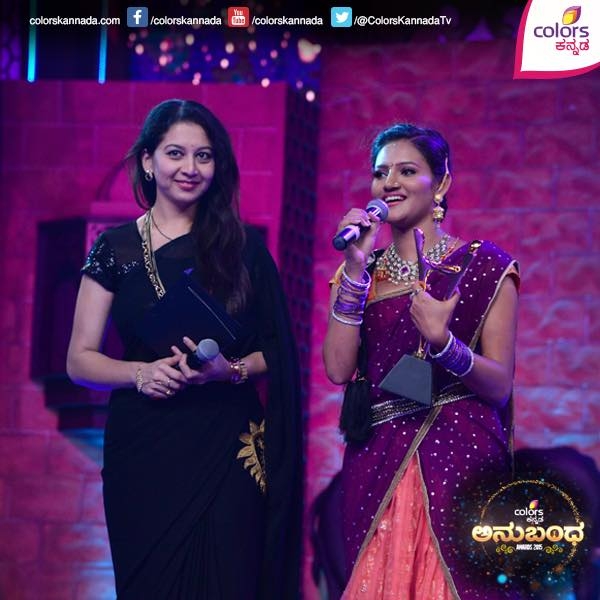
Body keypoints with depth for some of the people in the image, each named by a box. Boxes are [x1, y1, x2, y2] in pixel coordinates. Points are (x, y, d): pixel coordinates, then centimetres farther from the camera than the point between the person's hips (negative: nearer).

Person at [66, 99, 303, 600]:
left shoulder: (243, 247, 4)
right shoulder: (115, 249, 3)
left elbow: (276, 350, 6)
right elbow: (81, 360, 3)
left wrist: (229, 369, -14)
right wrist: (142, 373, -15)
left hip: (227, 445, 0)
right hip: (143, 447, 0)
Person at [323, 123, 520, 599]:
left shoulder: (484, 266, -1)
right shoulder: (362, 270, 10)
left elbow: (500, 387, -7)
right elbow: (338, 368, -5)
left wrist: (443, 343, -24)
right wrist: (357, 267, -9)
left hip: (459, 459, -3)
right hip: (376, 463, 3)